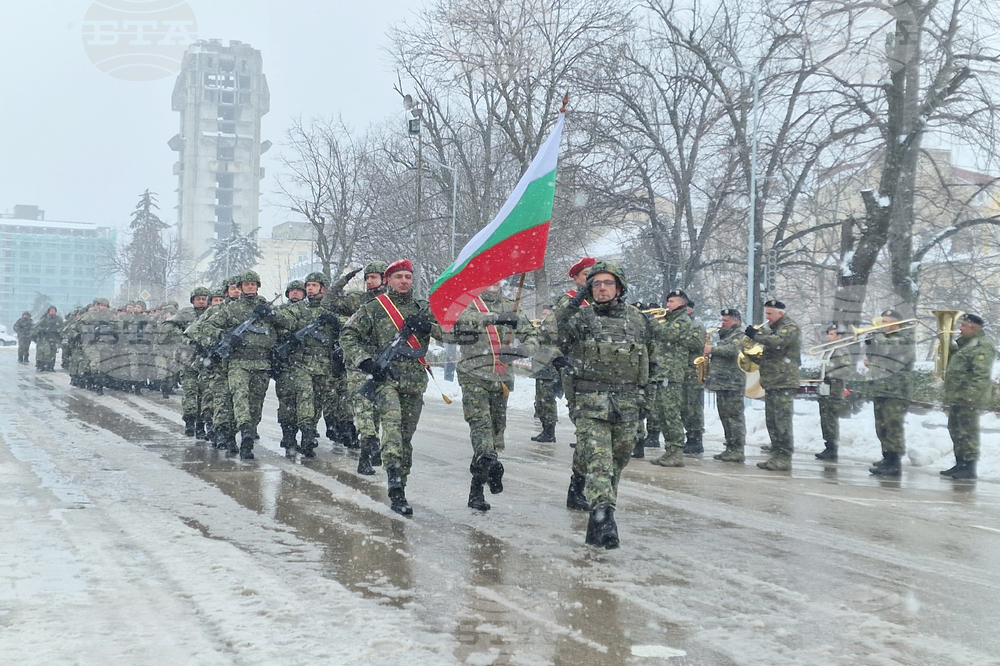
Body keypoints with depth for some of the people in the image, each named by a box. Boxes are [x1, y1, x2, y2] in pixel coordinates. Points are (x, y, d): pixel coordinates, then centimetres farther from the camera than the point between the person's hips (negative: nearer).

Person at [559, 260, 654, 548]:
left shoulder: (637, 319, 11)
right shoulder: (582, 316, 2)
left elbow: (647, 355, 24)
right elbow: (562, 329, -18)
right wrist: (575, 301, -30)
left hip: (627, 403, 4)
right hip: (591, 400, -4)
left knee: (618, 460, 13)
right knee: (598, 459, -14)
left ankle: (600, 514, 31)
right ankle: (603, 516, -20)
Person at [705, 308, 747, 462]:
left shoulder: (740, 335, -6)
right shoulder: (726, 335, 24)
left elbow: (732, 350, -23)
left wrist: (713, 349, -14)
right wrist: (710, 351, 12)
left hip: (732, 383, -10)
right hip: (722, 382, 10)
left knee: (734, 417, -10)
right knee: (725, 417, 11)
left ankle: (738, 451, -10)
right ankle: (730, 449, 15)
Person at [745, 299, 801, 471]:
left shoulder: (790, 327, -6)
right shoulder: (773, 328, 23)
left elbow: (777, 342, -24)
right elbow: (768, 348, 26)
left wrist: (756, 336, -16)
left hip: (784, 383, -9)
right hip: (771, 382, 9)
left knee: (782, 422, -11)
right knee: (772, 422, 9)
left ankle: (784, 458, -10)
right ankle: (776, 456, 13)